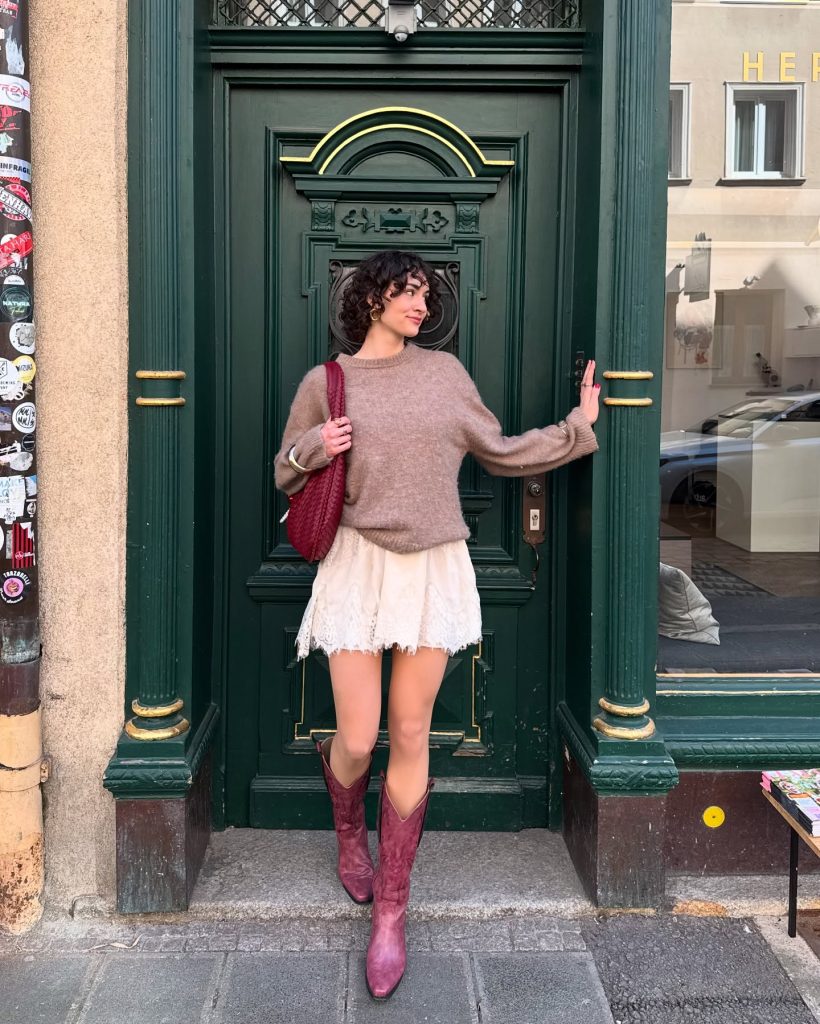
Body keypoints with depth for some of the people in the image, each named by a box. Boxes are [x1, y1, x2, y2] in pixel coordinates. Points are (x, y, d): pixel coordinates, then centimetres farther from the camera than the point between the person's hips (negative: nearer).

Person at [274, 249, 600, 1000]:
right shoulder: (324, 382, 4)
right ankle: (349, 833, 38)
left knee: (410, 737, 4)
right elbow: (287, 473, 11)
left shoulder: (445, 372, 7)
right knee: (357, 739, -1)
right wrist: (315, 449, -9)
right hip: (358, 566, -1)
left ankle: (391, 912, 17)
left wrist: (578, 429, 12)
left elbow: (504, 453, 13)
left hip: (435, 570, 1)